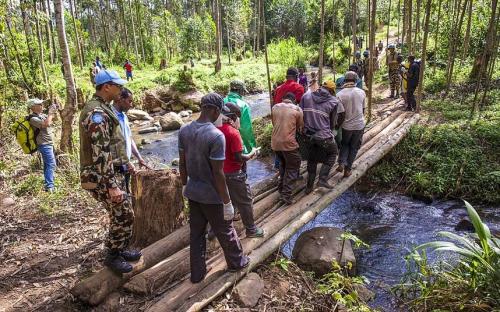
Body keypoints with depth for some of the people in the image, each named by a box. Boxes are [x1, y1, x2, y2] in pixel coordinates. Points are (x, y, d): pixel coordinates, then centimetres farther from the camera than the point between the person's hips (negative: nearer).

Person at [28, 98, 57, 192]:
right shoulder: (33, 119, -19)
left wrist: (54, 111, 0)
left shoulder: (41, 115, 9)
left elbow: (51, 119, 20)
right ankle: (49, 186, -14)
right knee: (51, 164, -13)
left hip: (48, 144, 10)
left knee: (48, 164, 18)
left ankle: (47, 184, 29)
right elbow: (46, 124, -33)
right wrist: (50, 112, -21)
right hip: (44, 145, -10)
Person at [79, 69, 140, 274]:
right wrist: (112, 185, -27)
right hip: (103, 178, -10)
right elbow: (100, 154, -26)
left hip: (113, 173, 10)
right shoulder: (96, 113, -21)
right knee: (124, 217, -1)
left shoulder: (101, 109, 12)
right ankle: (113, 257, 16)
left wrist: (125, 163, 27)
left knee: (120, 215, 18)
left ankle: (119, 250, 33)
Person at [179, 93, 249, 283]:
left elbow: (182, 163, 5)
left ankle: (197, 273, 31)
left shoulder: (184, 130, -4)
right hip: (212, 196, -6)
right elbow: (218, 173, -22)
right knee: (225, 232, 16)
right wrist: (227, 202, -13)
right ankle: (236, 262, 39)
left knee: (196, 233, 18)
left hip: (192, 192, 6)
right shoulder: (216, 136, -25)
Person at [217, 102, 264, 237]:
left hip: (221, 172, 7)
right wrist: (251, 155, -6)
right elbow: (238, 158, -21)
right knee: (245, 202, 10)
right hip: (234, 174, -7)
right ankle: (251, 229, 22)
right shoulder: (233, 132, -22)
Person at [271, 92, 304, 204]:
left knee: (283, 164, 26)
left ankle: (281, 188, 35)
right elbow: (300, 127, 6)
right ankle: (286, 195, 2)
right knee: (292, 168, 7)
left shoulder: (275, 107, 9)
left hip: (275, 142, 5)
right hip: (288, 142, -5)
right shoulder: (297, 109, -1)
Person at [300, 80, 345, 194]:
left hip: (308, 135, 4)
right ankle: (323, 179, 13)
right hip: (324, 136, -4)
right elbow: (333, 123, 4)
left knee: (311, 159, 21)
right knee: (332, 153, 23)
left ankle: (309, 186, 27)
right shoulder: (334, 102, -3)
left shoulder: (306, 97, 3)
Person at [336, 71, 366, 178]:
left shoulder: (340, 94, -14)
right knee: (354, 147, 15)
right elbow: (363, 109, 5)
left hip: (346, 125, -1)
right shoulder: (362, 92, -5)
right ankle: (348, 169, 18)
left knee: (344, 144, 22)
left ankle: (342, 163, 5)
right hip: (359, 125, 1)